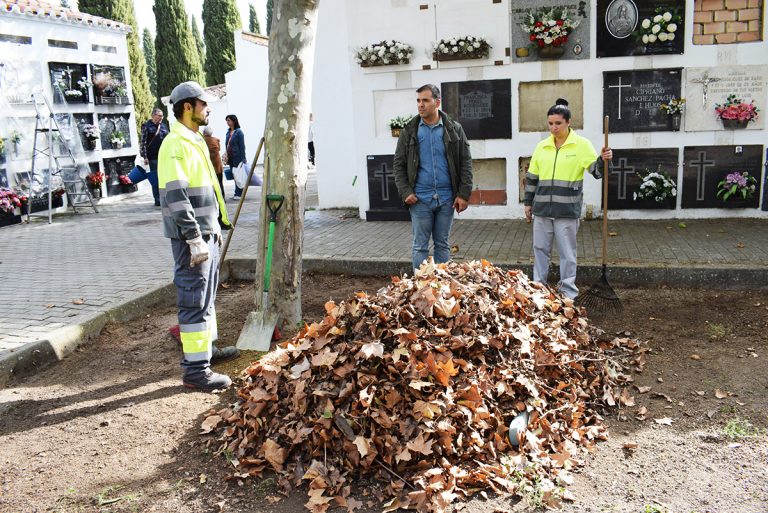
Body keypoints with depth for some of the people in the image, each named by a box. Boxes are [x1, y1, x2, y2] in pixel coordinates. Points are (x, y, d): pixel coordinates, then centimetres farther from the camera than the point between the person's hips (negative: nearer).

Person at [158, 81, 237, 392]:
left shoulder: (195, 142, 16)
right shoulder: (176, 144, -16)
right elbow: (176, 197, -23)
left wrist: (215, 227, 22)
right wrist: (194, 240, -25)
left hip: (206, 232, 10)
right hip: (191, 236, -10)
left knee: (206, 294, 20)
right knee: (194, 299, -6)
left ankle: (206, 347, 34)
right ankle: (195, 369, 0)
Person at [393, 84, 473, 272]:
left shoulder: (454, 129, 4)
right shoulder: (409, 131, 4)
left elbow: (465, 163, 3)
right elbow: (399, 164, 5)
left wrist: (464, 194, -4)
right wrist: (405, 192, -7)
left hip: (446, 198, 1)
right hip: (420, 199, 0)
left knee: (442, 244, 10)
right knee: (420, 245, 4)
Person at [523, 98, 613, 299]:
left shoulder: (581, 145, -3)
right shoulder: (542, 146, 9)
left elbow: (596, 170, -5)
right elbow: (532, 177, 14)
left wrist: (603, 160, -25)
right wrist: (528, 202, 14)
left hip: (567, 210, -4)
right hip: (542, 208, 4)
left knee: (567, 252, 4)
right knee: (540, 249, 11)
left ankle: (568, 292, 14)